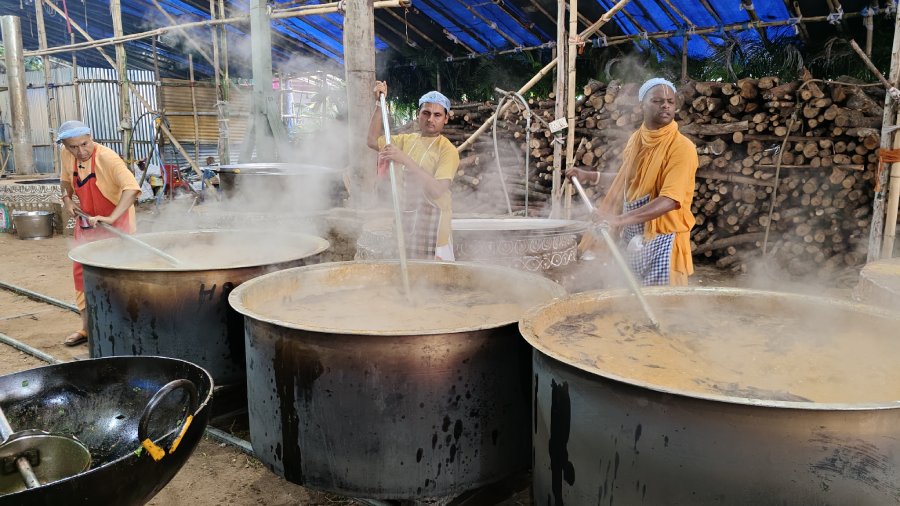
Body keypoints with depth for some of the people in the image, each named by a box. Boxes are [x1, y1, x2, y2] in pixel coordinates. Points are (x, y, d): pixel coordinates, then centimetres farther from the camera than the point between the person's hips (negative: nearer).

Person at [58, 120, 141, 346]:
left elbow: (131, 188, -39)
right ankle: (87, 327, 22)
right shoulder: (66, 156, -4)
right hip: (86, 221, 7)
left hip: (115, 222, -7)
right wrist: (67, 197, -1)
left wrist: (111, 218, -49)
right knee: (81, 271, 9)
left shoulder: (107, 158, -26)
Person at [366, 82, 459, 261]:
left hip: (431, 224, -6)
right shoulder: (407, 140, 12)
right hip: (404, 220, 6)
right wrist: (379, 104, 8)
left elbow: (437, 190, -22)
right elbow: (373, 140, 14)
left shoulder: (447, 149, -10)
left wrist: (405, 160, -27)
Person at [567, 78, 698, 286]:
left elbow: (670, 200, -26)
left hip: (662, 239, -6)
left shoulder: (682, 147, -15)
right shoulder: (635, 139, 6)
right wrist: (590, 176, 15)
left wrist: (622, 219, -35)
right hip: (631, 237, 6)